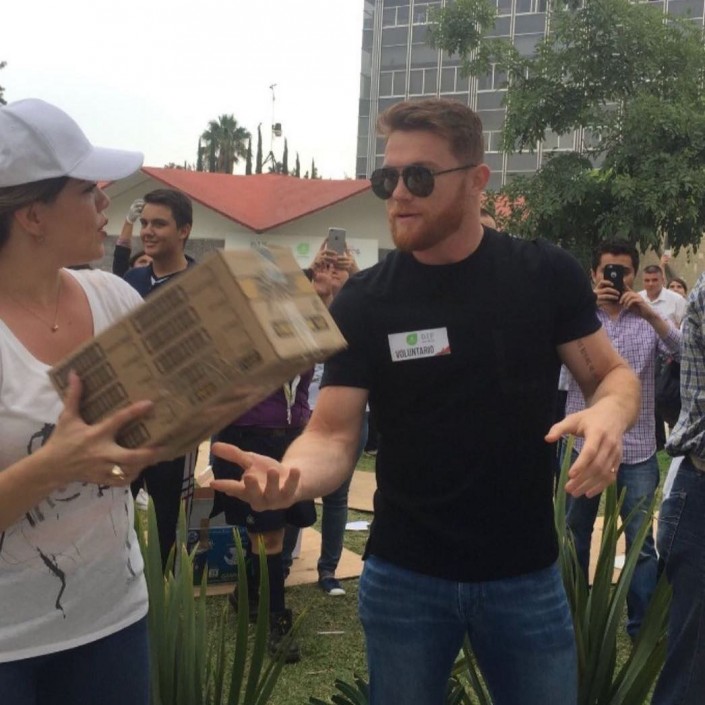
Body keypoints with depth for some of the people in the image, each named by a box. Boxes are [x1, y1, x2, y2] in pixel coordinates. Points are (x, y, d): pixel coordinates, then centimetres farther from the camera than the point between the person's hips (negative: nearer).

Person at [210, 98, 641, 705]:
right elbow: (334, 436, -10)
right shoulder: (364, 302, -7)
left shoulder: (547, 275, -6)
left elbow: (612, 374, 4)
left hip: (525, 575, 1)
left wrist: (609, 413, -20)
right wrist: (290, 476, -34)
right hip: (404, 578, 0)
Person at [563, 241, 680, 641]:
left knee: (641, 541, 3)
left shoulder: (649, 320, 5)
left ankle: (643, 625, 14)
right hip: (583, 444, 0)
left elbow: (686, 352, -10)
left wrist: (651, 314, -23)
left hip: (637, 449, 0)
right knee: (575, 536, 13)